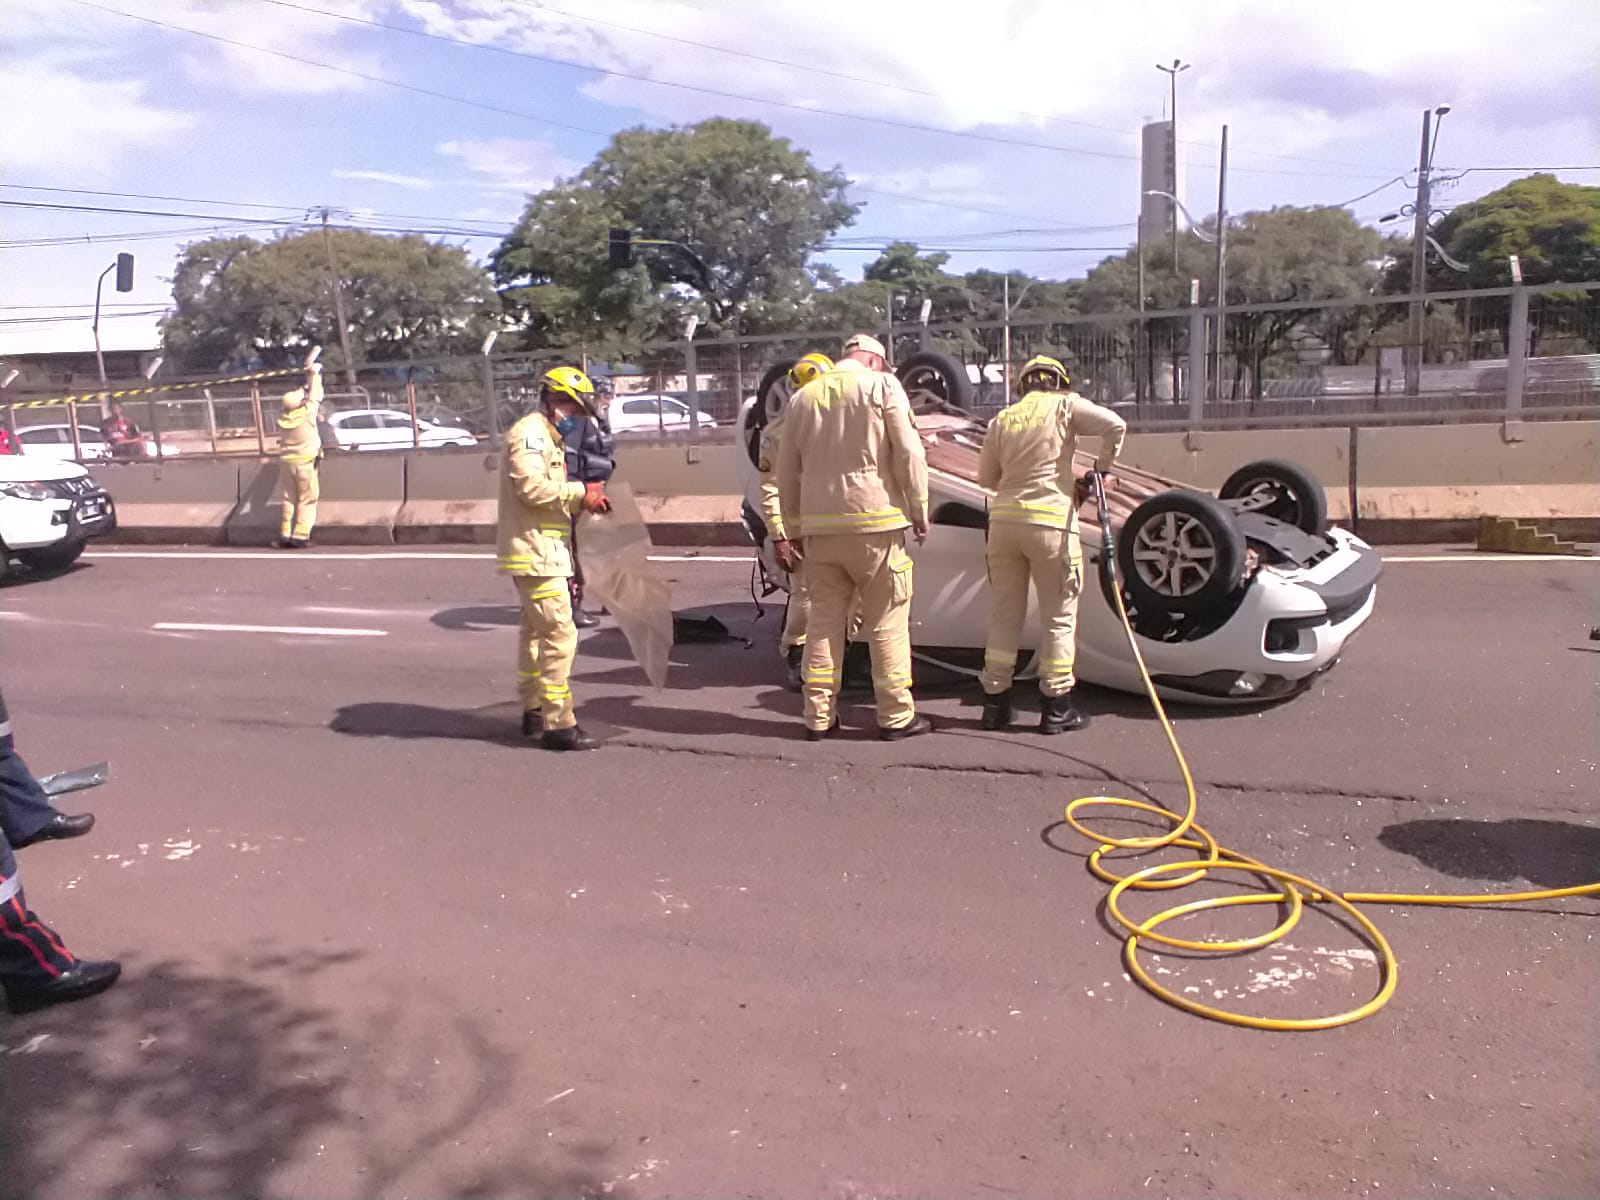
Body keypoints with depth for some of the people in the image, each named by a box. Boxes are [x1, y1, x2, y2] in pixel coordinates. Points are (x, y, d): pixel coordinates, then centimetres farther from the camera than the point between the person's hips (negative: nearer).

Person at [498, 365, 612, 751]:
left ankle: (534, 711, 32)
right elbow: (530, 487, -24)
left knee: (536, 631, 19)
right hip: (534, 550, -12)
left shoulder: (548, 437, 21)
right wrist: (580, 491, -18)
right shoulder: (530, 432, -12)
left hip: (542, 550, 12)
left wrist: (585, 499, 4)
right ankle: (558, 724, -11)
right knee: (560, 633, -13)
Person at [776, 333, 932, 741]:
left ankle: (819, 716, 12)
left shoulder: (803, 397, 15)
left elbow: (787, 472, 16)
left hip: (820, 525, 5)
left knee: (823, 620, 10)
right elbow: (909, 454, -7)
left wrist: (795, 527, 22)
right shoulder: (883, 386, 0)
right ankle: (896, 716, 7)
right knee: (887, 622, 3)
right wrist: (920, 512, 1)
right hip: (875, 522, -4)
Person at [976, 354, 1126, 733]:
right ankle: (1056, 708, 9)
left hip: (1004, 518, 5)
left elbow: (986, 477, 17)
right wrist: (1102, 468, 2)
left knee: (1004, 614, 12)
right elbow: (1115, 425, -10)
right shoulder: (1064, 405, 2)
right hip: (1050, 521, -4)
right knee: (1059, 616, 5)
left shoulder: (1003, 418, 14)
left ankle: (995, 703, 15)